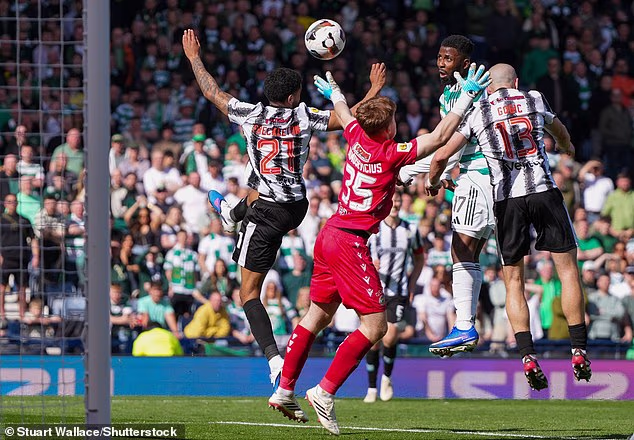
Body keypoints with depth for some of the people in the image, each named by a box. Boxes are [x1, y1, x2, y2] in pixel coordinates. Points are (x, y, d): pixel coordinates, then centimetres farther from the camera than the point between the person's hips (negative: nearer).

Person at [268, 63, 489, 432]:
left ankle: (284, 391, 21)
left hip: (330, 236, 9)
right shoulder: (390, 153, -15)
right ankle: (325, 393, -10)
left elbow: (344, 114, 28)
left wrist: (334, 92, 50)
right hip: (350, 244, -9)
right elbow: (440, 137, -12)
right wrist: (467, 96, -5)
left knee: (318, 316, 18)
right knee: (375, 326, -7)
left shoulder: (358, 137, 4)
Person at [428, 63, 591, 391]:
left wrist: (433, 182, 30)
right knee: (568, 269, 7)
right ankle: (579, 352, 0)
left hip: (506, 199, 0)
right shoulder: (534, 100, 13)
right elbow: (559, 131, 36)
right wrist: (566, 146, 60)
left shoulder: (476, 113, 9)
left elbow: (441, 156, 8)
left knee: (513, 281, 8)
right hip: (544, 191, 0)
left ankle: (528, 357, -6)